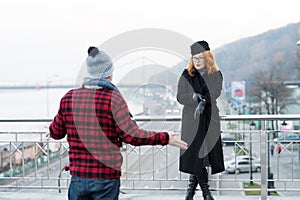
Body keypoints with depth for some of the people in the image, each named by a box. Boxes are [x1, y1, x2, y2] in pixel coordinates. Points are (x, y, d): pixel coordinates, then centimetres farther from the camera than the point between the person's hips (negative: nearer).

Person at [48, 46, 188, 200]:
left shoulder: (68, 98, 1)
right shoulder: (113, 98, -12)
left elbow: (56, 133, 12)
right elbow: (131, 135, -14)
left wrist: (52, 128, 37)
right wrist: (164, 138, -5)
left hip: (78, 176, 4)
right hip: (106, 179, -3)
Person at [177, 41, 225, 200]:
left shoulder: (216, 75, 6)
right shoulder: (187, 75, 5)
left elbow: (215, 92, -11)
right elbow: (180, 96, -1)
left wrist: (203, 102, -28)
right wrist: (195, 97, -19)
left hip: (210, 119, 1)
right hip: (191, 120, -1)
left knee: (209, 150, 0)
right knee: (195, 153, -5)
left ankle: (192, 186, 15)